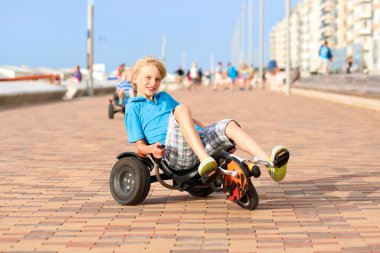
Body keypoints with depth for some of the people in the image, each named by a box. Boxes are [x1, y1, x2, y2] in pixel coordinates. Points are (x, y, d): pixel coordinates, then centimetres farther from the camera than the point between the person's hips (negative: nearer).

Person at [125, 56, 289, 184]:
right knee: (181, 108, -31)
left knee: (230, 125, -17)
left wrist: (210, 132, 23)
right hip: (174, 153, -6)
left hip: (199, 142, 6)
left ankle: (271, 164, -35)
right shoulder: (133, 107, 13)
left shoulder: (164, 97, 31)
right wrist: (152, 149, -17)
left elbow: (189, 120, 36)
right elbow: (140, 145, 5)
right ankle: (205, 161, -51)